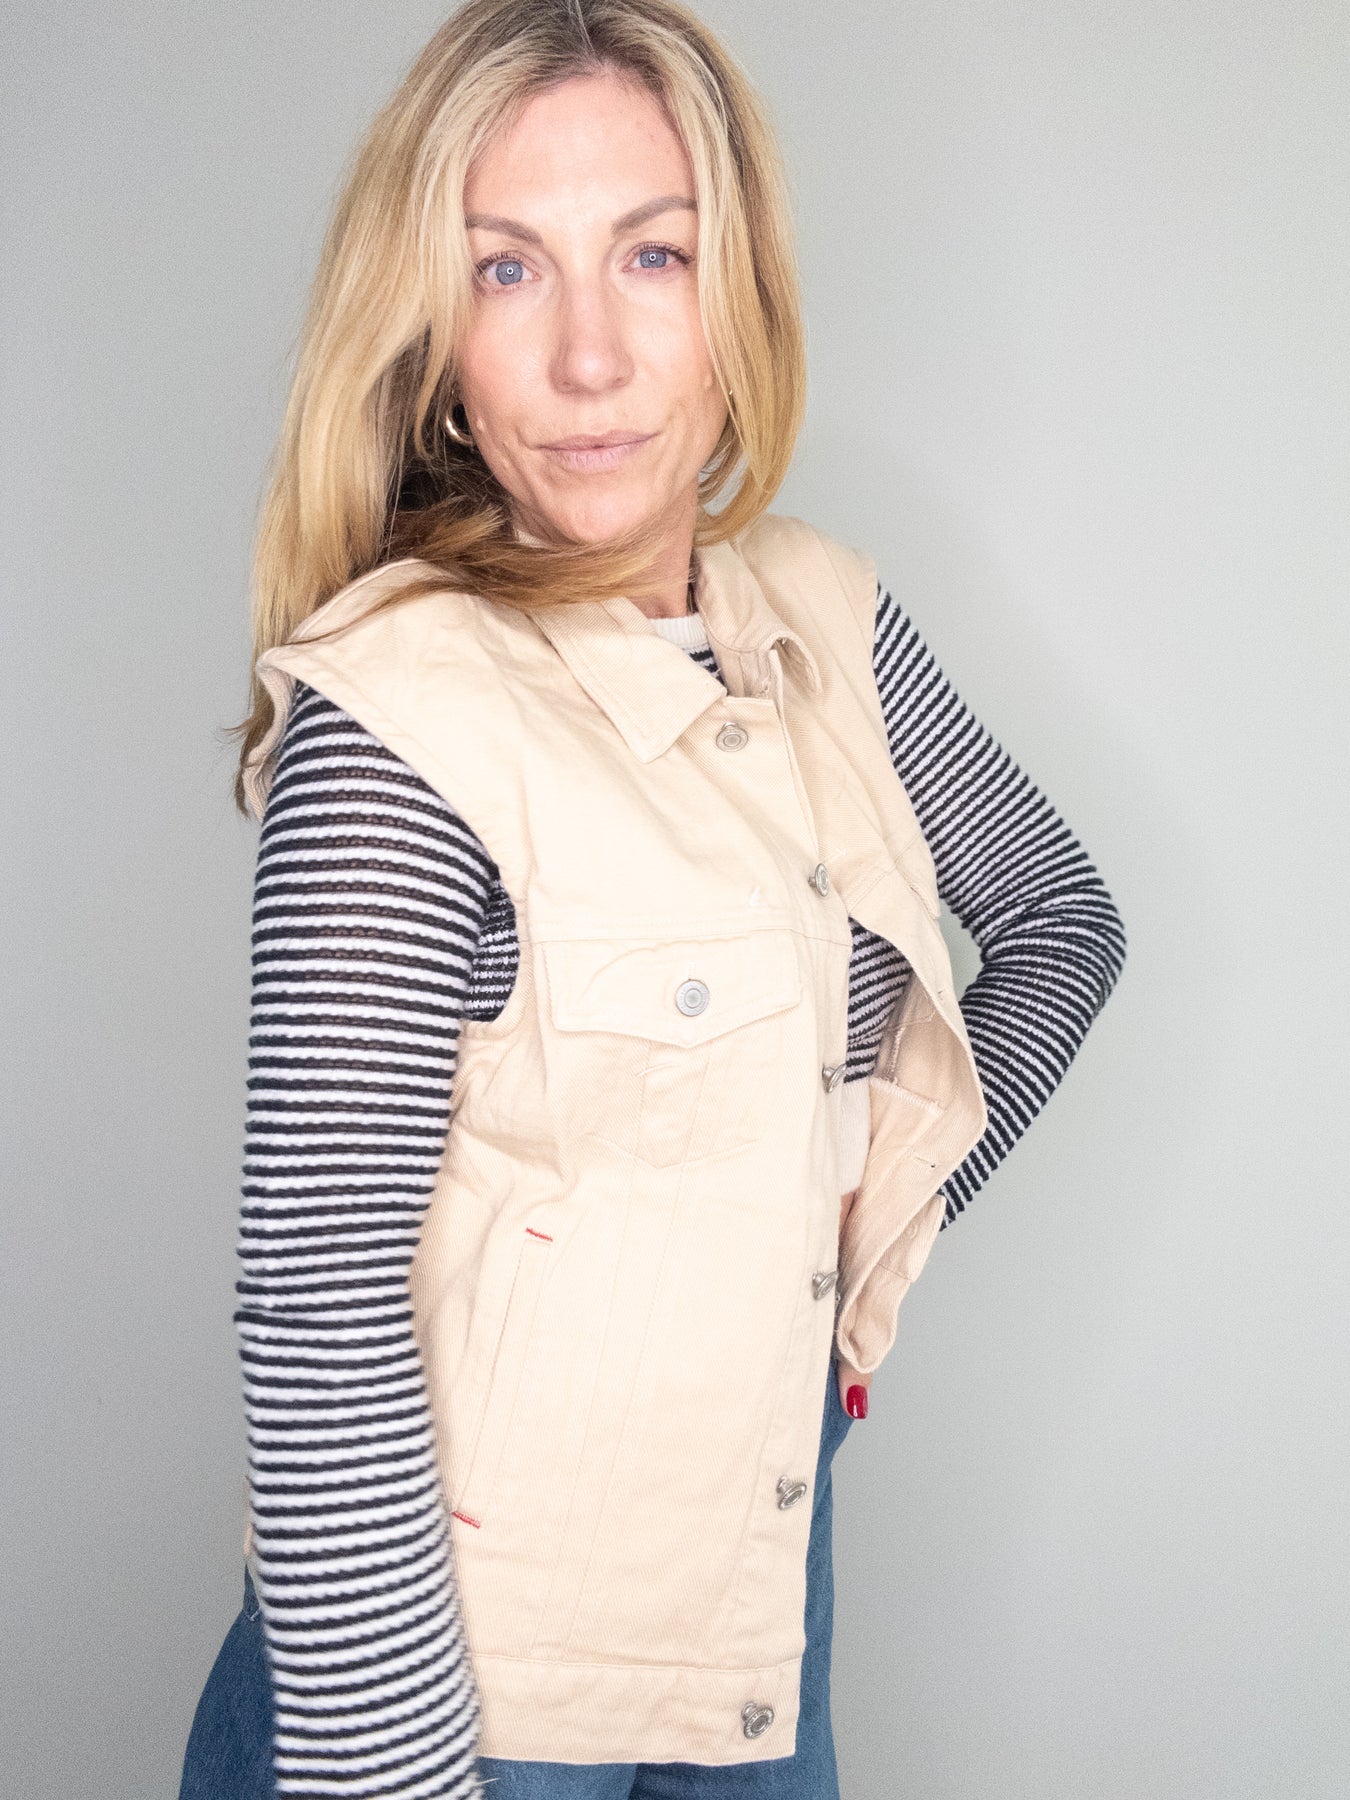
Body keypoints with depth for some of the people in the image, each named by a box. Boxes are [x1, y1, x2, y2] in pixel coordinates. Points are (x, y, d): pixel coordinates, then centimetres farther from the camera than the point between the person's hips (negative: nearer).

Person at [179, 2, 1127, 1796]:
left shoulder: (824, 616, -3)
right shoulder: (400, 722, -23)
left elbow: (1062, 917, 11)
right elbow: (318, 1317, -26)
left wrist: (882, 1218, -1)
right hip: (461, 1643, -6)